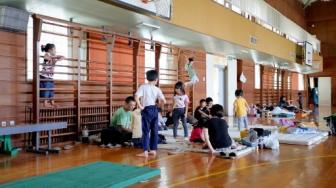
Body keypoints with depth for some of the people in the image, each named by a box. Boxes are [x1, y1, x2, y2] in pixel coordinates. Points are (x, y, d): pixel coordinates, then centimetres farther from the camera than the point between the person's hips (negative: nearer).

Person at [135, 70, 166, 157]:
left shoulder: (143, 87, -6)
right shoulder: (157, 89, 2)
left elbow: (136, 97, -20)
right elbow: (164, 101, -2)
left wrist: (140, 106, -10)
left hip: (147, 110, -3)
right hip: (154, 110, 3)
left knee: (146, 131, -1)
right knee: (154, 130, 12)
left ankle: (145, 151, -4)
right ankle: (153, 150, 18)